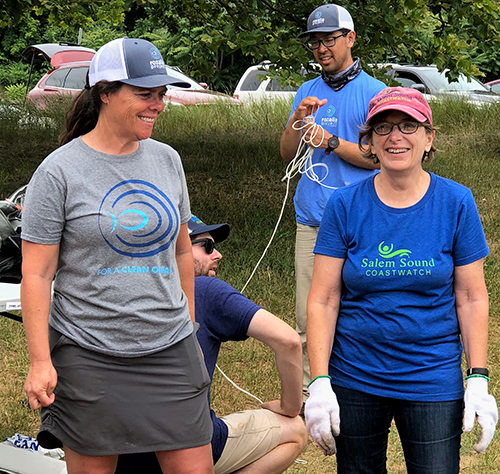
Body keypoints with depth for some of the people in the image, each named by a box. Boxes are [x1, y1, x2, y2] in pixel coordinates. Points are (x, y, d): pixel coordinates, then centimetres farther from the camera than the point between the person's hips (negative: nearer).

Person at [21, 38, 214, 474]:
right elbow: (36, 275, -7)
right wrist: (40, 363, -11)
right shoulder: (59, 171, -7)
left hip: (171, 354, 4)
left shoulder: (167, 160, 8)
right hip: (88, 358, -4)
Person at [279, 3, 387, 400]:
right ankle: (308, 397, 14)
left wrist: (331, 142, -14)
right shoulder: (307, 92, 16)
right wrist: (298, 121, -6)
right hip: (310, 222, 5)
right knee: (308, 320, 5)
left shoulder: (375, 92, 1)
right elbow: (287, 155, 12)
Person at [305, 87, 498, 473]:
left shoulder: (456, 203, -4)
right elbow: (323, 301, -4)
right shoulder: (345, 206, -5)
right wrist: (319, 382, -11)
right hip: (355, 380, 1)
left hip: (434, 380, -1)